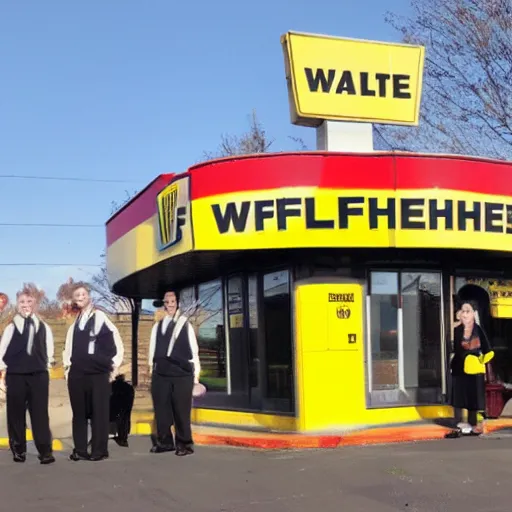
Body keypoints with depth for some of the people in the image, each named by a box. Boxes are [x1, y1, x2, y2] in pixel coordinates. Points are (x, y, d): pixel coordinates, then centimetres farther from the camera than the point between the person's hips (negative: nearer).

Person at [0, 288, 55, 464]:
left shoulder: (44, 327, 8)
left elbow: (49, 350, 12)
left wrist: (46, 365, 6)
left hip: (38, 374, 0)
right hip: (15, 375, 0)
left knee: (40, 413, -2)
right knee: (16, 413, 3)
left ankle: (45, 451, -1)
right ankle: (18, 451, 12)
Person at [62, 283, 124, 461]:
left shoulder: (99, 316, -6)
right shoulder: (74, 322, 11)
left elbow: (116, 341, -7)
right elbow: (69, 346, 16)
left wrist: (115, 365, -6)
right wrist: (67, 365, 8)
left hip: (99, 372, -5)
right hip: (77, 373, 5)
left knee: (99, 412, 0)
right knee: (79, 412, 8)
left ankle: (99, 450, 7)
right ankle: (80, 450, 15)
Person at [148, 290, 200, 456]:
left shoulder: (185, 324, 3)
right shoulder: (157, 326, 10)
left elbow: (193, 350, 3)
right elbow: (153, 349, 12)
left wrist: (196, 372, 0)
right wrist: (151, 367, 8)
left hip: (182, 373, -3)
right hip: (161, 373, 3)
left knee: (181, 410, 0)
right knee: (161, 409, 6)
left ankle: (184, 444, 9)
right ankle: (164, 441, 17)